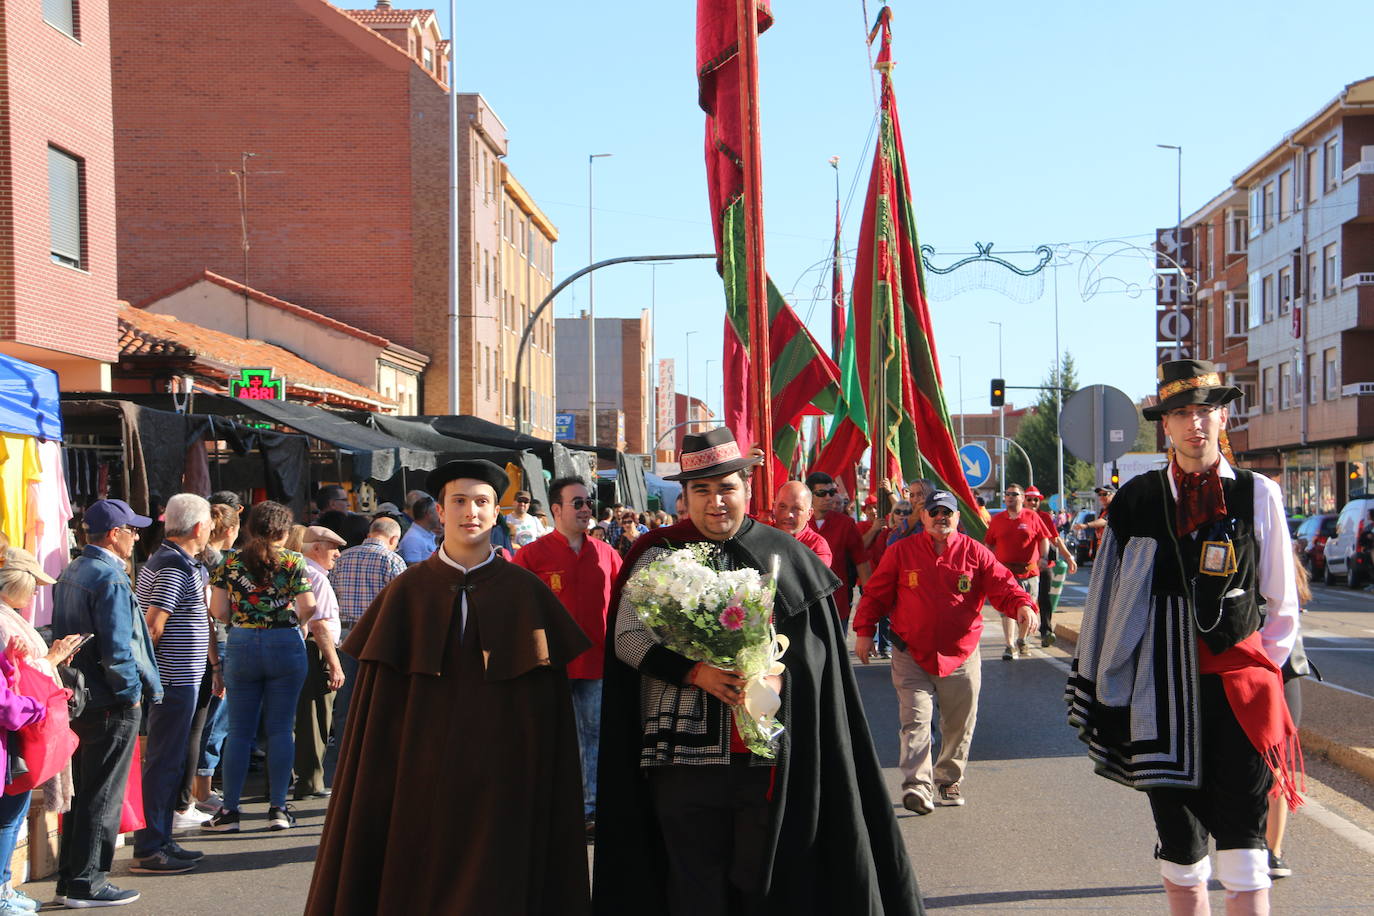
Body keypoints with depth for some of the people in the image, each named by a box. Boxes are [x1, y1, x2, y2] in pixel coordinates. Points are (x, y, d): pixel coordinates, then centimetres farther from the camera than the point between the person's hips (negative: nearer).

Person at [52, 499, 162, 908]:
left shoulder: (70, 572, 10)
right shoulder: (110, 579, -19)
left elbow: (62, 633, 15)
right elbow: (117, 649, -23)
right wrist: (130, 692, -12)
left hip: (78, 699, 9)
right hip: (111, 705, -9)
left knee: (80, 792, 16)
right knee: (102, 796, 0)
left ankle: (69, 879, 23)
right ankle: (87, 884, 6)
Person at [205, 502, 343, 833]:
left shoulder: (230, 564, 3)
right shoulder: (294, 563, -2)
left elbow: (219, 612, -1)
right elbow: (311, 614, -7)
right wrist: (333, 662, -4)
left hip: (241, 647, 1)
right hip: (286, 646, -1)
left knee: (240, 731, 7)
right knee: (280, 729, 6)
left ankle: (229, 811, 8)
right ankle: (278, 809, 7)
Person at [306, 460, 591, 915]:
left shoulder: (526, 592, 1)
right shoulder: (408, 591, 3)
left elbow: (545, 706, 2)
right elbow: (382, 705, 3)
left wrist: (538, 787, -3)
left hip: (502, 779, 0)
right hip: (422, 775, 1)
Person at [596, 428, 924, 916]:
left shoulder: (785, 555, 6)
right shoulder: (659, 554, 5)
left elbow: (816, 646, 8)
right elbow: (627, 638, 0)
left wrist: (780, 673, -12)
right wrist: (695, 672, -13)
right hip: (686, 752, 0)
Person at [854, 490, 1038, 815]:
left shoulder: (974, 553, 2)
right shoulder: (901, 551, 2)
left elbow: (1002, 584, -4)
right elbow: (876, 593, 6)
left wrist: (1021, 605, -24)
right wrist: (865, 631, 0)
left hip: (961, 657, 2)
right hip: (912, 656, -2)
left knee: (959, 726, 10)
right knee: (915, 721, -12)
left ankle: (949, 781, 27)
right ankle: (917, 786, -14)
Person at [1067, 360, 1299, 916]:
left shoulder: (1258, 495, 3)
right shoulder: (1137, 500, 4)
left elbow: (1282, 603, 11)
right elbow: (1106, 600, 8)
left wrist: (1264, 667, 7)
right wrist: (1099, 693, 8)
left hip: (1239, 689, -1)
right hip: (1164, 691, 1)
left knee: (1242, 845, -4)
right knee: (1180, 852, 9)